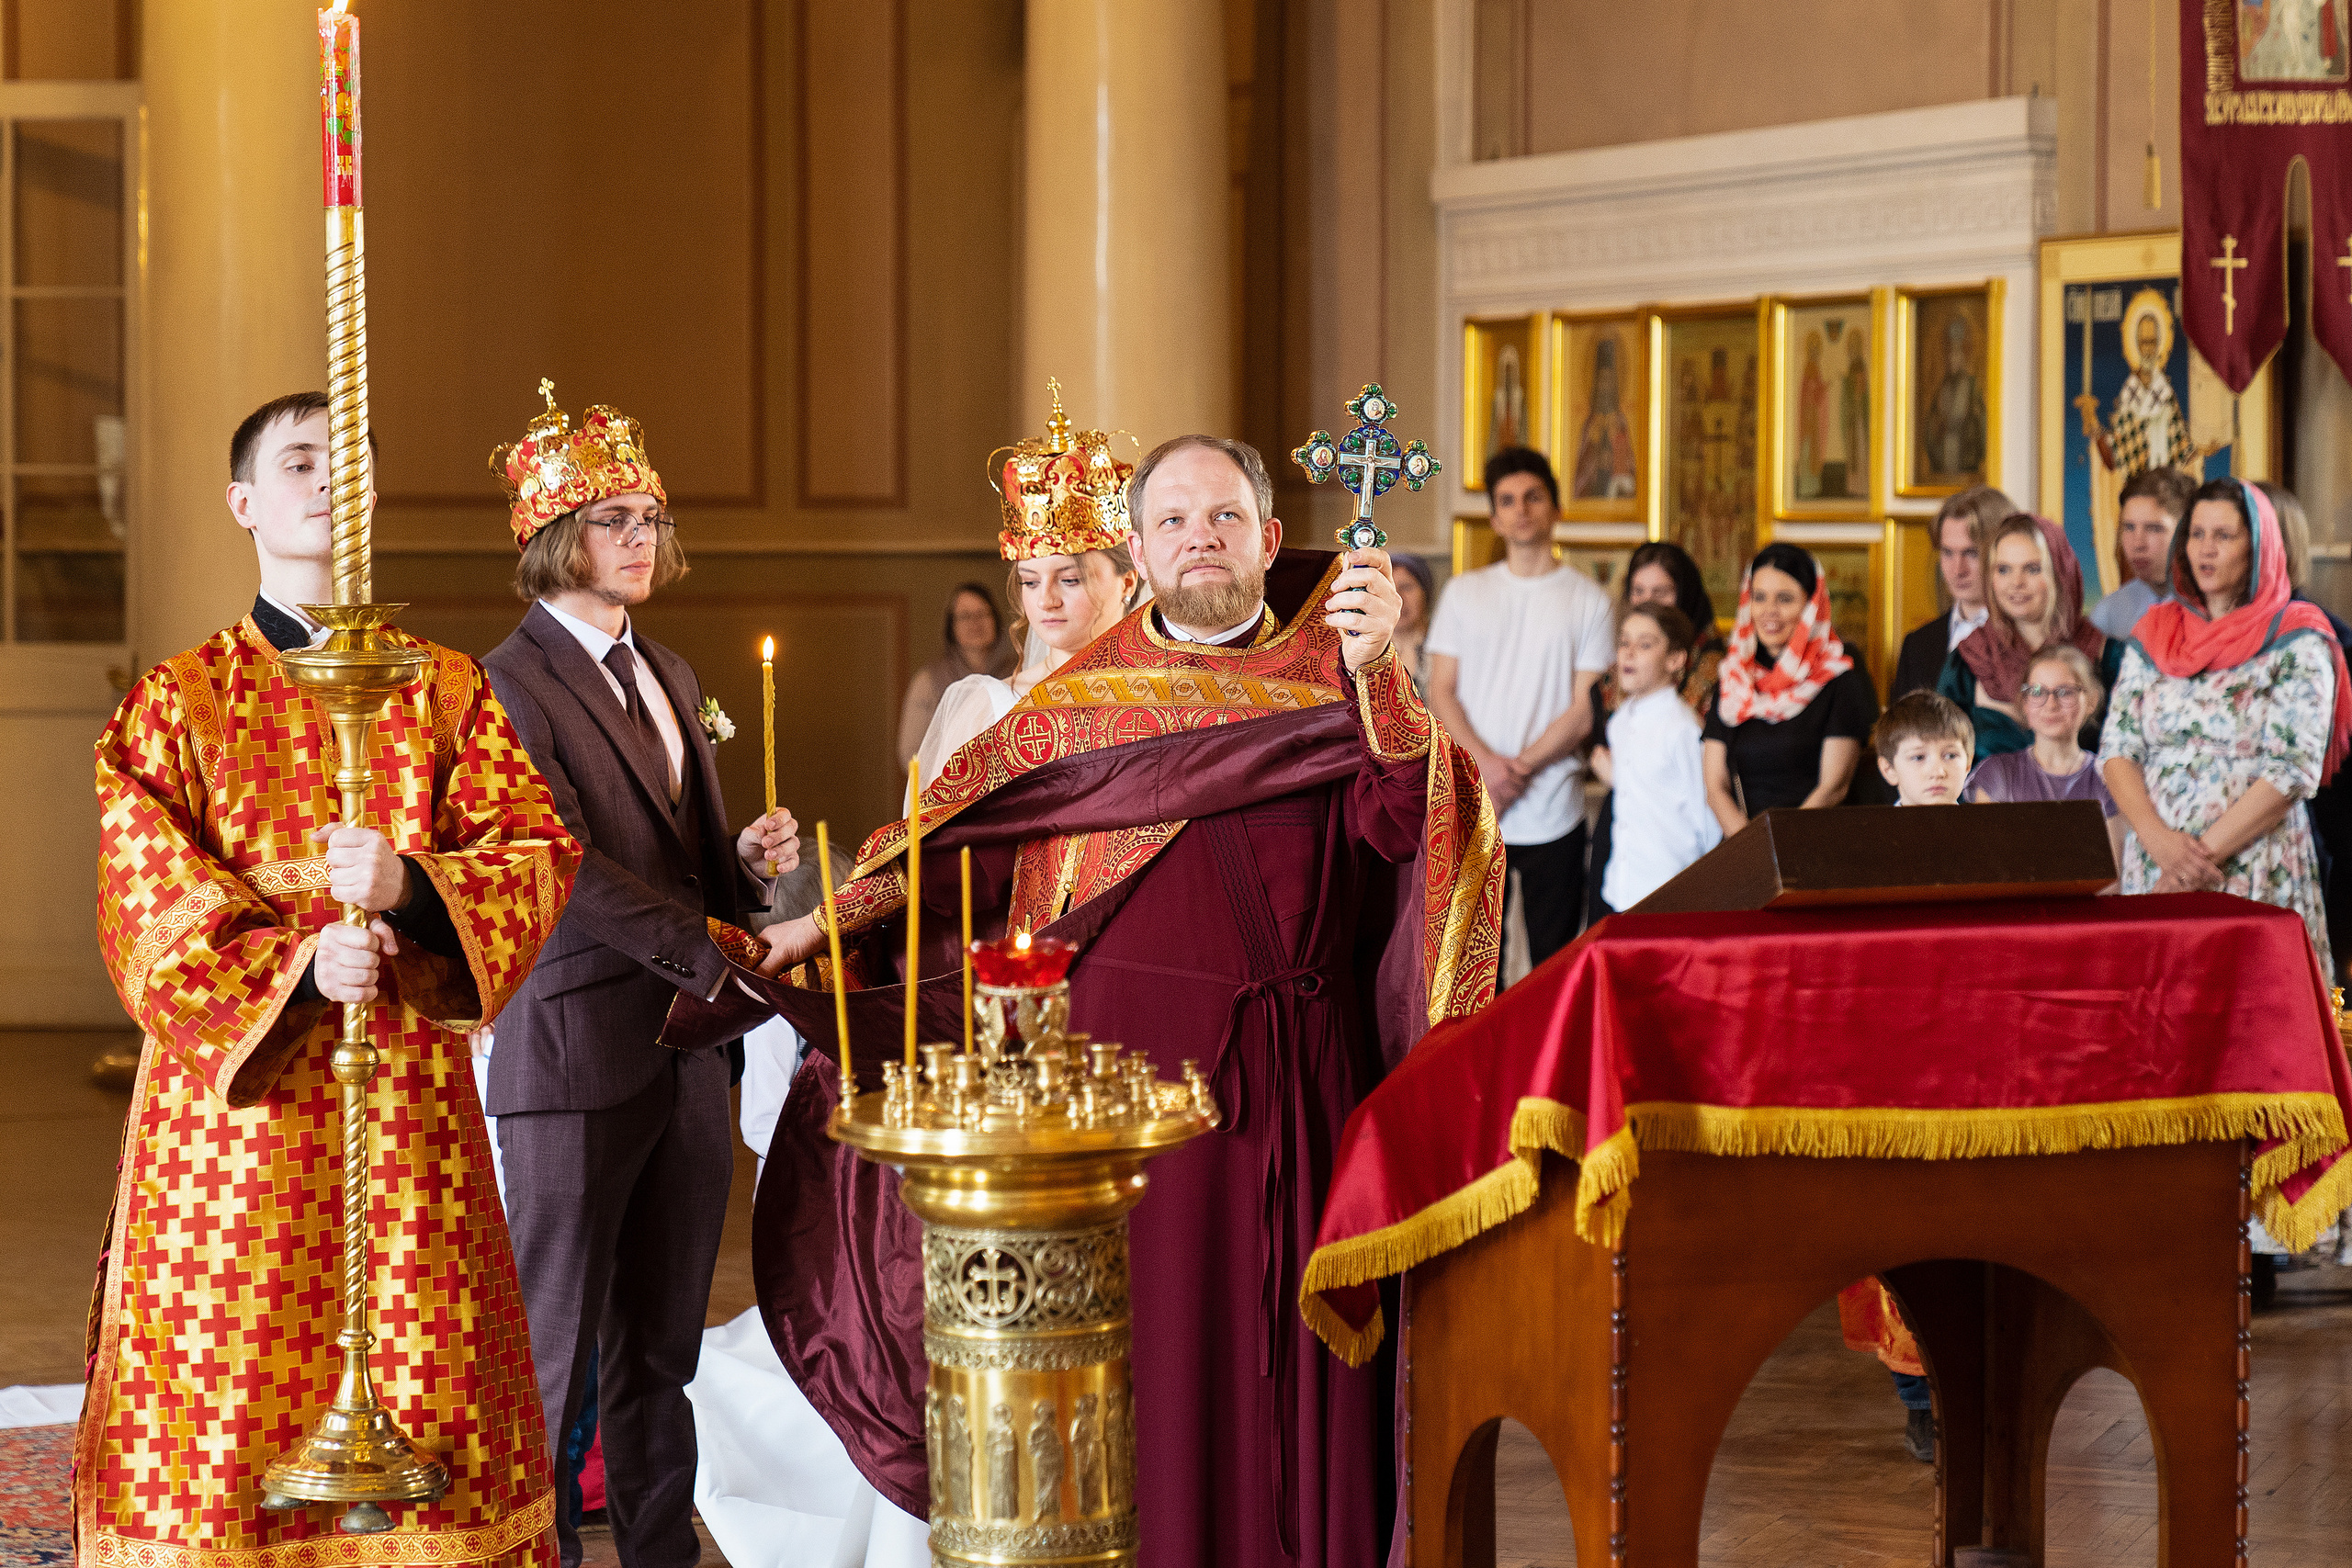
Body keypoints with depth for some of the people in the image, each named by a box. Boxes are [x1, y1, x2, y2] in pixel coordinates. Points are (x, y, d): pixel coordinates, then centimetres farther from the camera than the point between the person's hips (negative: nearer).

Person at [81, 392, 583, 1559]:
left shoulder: (445, 692, 11)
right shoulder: (176, 704, 6)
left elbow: (538, 850, 0)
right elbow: (150, 906, -3)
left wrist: (411, 883, -20)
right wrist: (294, 962, -20)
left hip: (410, 1101, 1)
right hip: (234, 1094, -1)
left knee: (427, 1406, 0)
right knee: (222, 1403, -3)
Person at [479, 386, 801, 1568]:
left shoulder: (667, 676, 18)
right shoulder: (511, 685, -8)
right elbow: (569, 868, -16)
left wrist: (751, 863, -1)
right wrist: (714, 963, -18)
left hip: (686, 1049, 7)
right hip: (576, 1049, -7)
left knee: (662, 1347, 11)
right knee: (556, 1350, -2)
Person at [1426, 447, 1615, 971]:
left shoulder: (1588, 599, 3)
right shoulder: (1464, 593, 11)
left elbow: (1584, 711, -2)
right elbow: (1441, 692, 5)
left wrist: (1519, 769, -12)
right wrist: (1487, 763, -12)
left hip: (1553, 814, -2)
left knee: (1554, 964, 1)